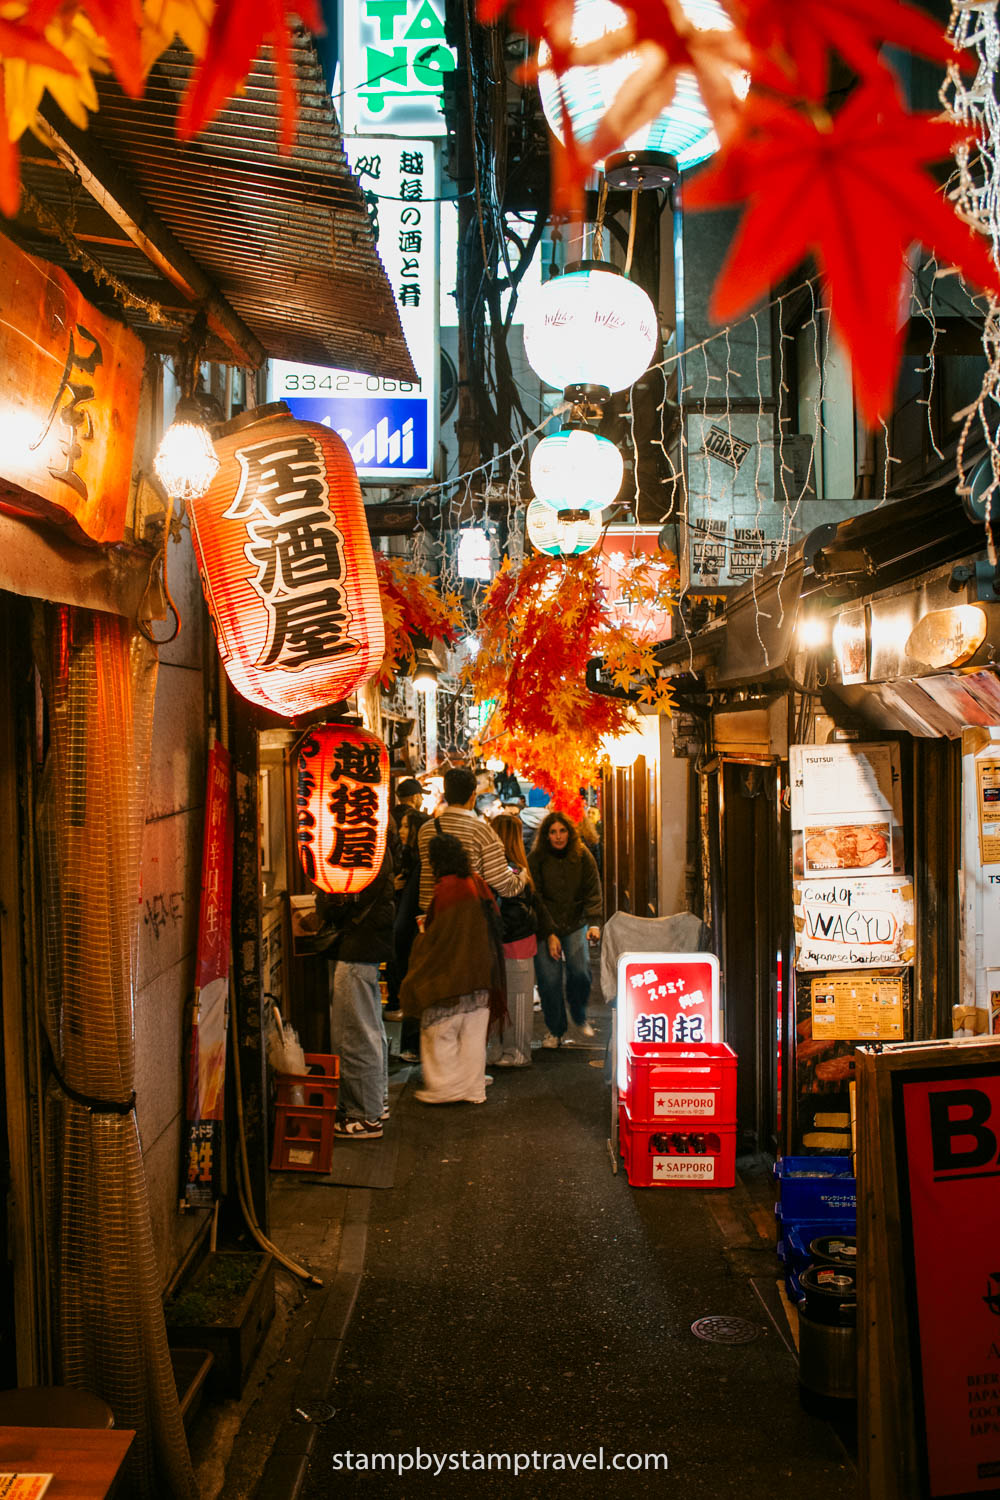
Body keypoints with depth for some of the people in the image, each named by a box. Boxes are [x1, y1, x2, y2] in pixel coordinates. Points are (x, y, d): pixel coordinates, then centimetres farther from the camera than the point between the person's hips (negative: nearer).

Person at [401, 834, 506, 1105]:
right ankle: (473, 1087, 17)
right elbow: (494, 921, 12)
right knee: (473, 1032, 12)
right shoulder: (477, 883, 4)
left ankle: (444, 1087, 9)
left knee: (440, 1031, 5)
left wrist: (423, 929, 4)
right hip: (479, 971, 7)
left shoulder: (445, 889, -18)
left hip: (448, 973, -7)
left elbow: (435, 936, -17)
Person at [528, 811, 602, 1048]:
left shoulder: (582, 855, -2)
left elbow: (593, 891, -3)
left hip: (575, 922, 1)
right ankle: (555, 1030, 13)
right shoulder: (536, 859, -8)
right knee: (549, 978, -7)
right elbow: (536, 898, -7)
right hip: (545, 925, -1)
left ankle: (580, 1017, 16)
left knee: (580, 970, -13)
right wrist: (550, 934, -13)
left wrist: (594, 923, -17)